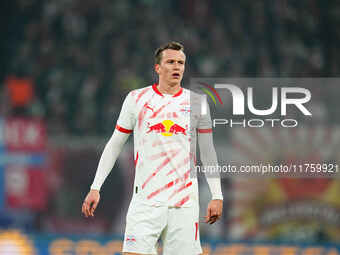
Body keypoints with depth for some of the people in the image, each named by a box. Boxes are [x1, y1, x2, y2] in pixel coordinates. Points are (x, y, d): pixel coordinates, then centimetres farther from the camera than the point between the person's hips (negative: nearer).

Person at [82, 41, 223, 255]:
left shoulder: (196, 102, 8)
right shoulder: (137, 99, 6)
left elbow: (208, 152, 11)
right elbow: (114, 145, 11)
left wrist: (217, 196, 4)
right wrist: (95, 188, 6)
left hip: (185, 202, 1)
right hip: (146, 200, -1)